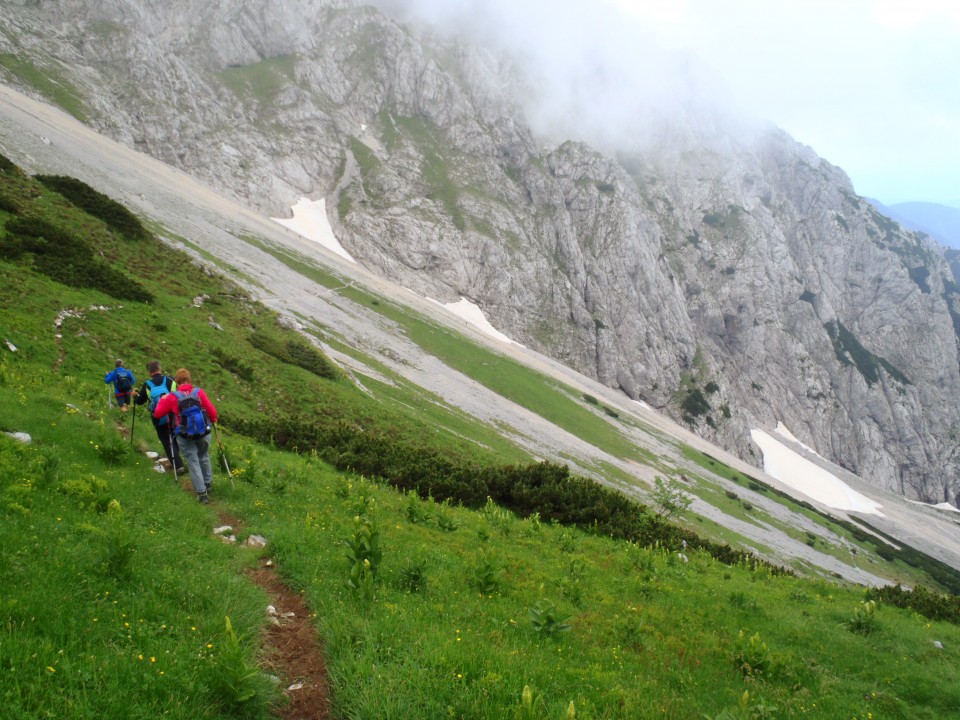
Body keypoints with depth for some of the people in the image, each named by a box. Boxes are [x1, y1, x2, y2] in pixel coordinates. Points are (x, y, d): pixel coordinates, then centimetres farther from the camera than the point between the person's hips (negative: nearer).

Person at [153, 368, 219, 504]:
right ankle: (208, 484, 36)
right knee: (204, 458, 23)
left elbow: (157, 414, 1)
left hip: (185, 437, -2)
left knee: (193, 463, 8)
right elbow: (212, 411, -4)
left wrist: (162, 400, 18)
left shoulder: (172, 397, -8)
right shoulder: (199, 392, -6)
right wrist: (213, 420, 18)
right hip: (203, 434, 2)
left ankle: (202, 493, 7)